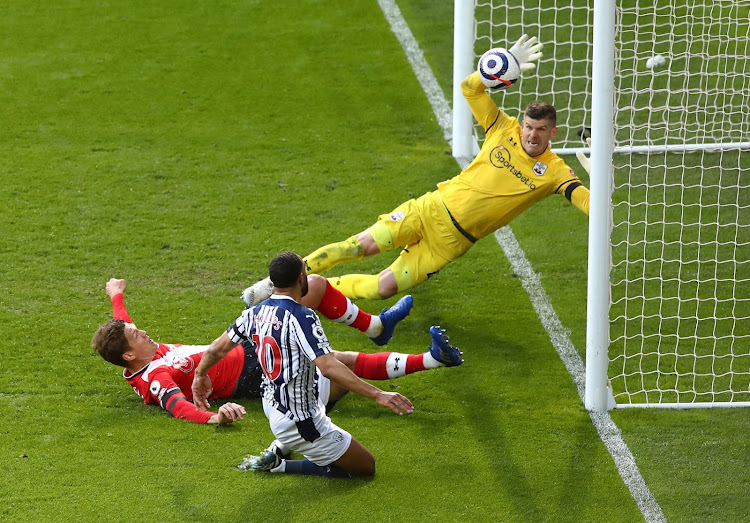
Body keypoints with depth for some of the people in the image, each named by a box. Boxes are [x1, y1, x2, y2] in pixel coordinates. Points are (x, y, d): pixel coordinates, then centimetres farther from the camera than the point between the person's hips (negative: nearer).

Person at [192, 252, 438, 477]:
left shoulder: (256, 313, -1)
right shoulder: (302, 317, -25)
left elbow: (218, 348, 11)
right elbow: (328, 368, -34)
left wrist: (201, 374, 32)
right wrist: (377, 394, -35)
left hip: (272, 408, 9)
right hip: (301, 423, -9)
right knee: (365, 466, 5)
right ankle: (280, 466, -3)